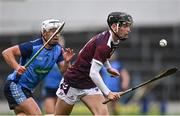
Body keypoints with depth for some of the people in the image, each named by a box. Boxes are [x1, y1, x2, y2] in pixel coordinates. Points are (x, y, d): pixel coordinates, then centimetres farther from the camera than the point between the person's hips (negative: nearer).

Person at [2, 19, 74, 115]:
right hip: (15, 85, -8)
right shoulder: (33, 47, -21)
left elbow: (63, 71, -3)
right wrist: (17, 67, -36)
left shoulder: (58, 49, 0)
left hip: (28, 89, 8)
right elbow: (6, 52, -22)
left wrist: (67, 62, -24)